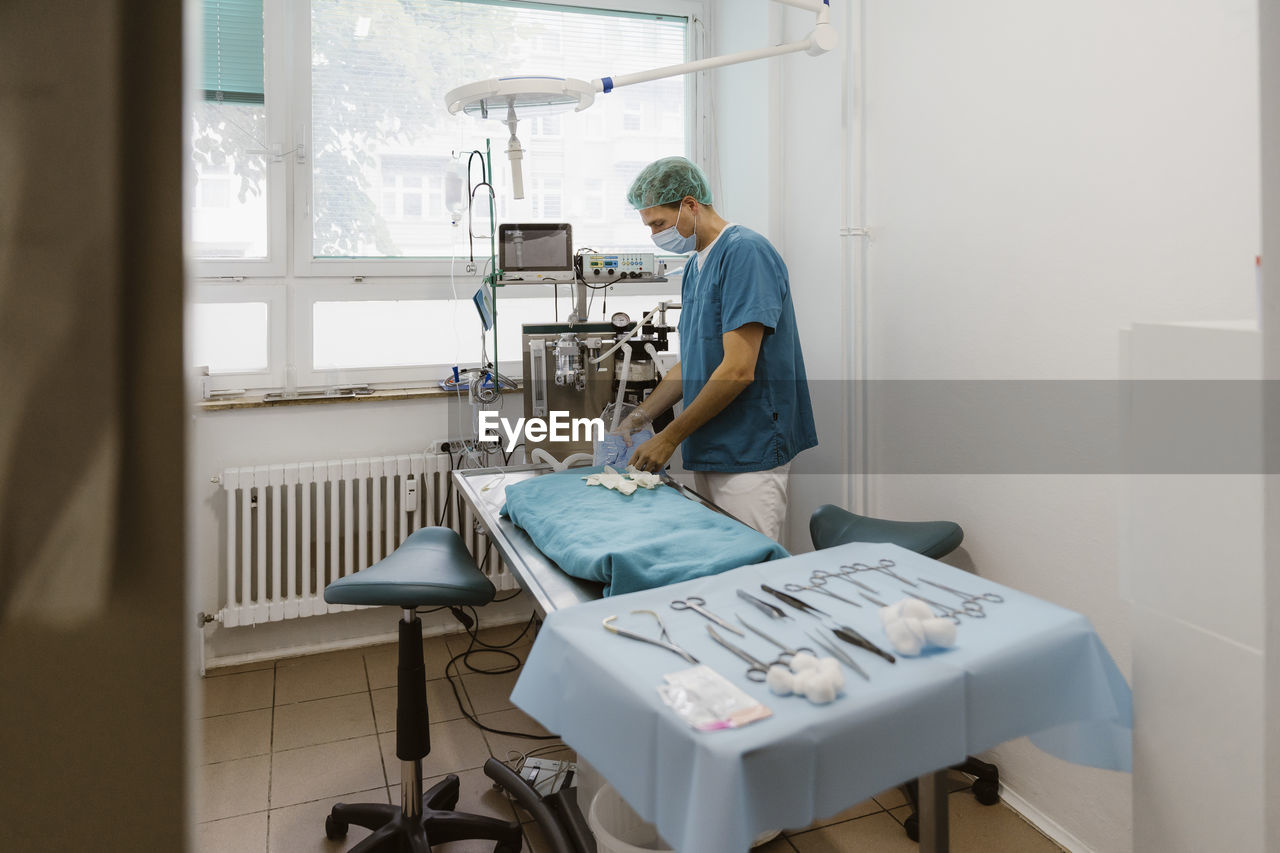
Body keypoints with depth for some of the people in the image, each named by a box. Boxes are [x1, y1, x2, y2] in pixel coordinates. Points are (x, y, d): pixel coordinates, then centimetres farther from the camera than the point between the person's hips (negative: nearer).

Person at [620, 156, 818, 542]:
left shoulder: (745, 252, -14)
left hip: (748, 453, -9)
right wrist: (635, 419, 8)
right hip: (708, 453, 9)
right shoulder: (694, 267, 15)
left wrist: (670, 437, -13)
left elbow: (738, 371, -20)